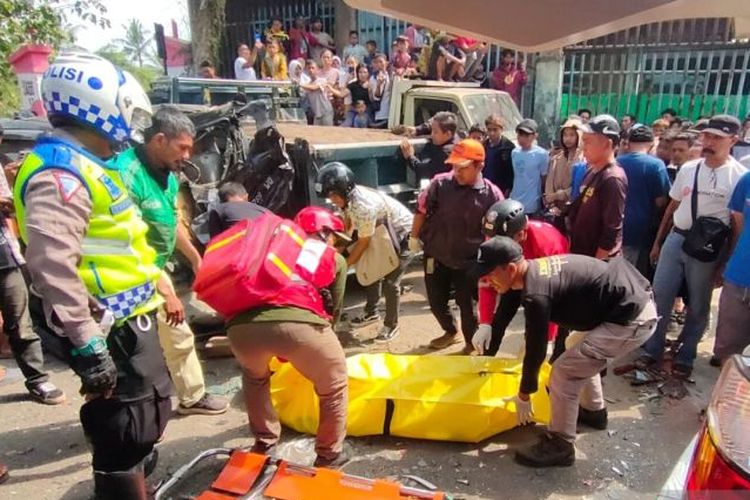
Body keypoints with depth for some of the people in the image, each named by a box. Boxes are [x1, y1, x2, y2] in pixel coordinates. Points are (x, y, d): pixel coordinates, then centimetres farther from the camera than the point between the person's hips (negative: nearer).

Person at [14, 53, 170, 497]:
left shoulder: (80, 165, 15)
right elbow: (53, 266, -30)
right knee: (127, 432, 1)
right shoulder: (60, 175, -20)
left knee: (148, 417, 24)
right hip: (112, 331, -11)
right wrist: (87, 344, -28)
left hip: (130, 320, 11)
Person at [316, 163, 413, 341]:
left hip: (403, 233, -9)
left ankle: (392, 325, 8)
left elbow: (363, 243, -26)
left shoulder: (365, 206, -37)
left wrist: (344, 265, -17)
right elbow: (349, 225, 1)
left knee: (390, 281, -8)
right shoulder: (349, 196, -13)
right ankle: (371, 312, 33)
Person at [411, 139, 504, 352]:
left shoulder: (492, 195, -14)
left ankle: (472, 344, 33)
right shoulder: (440, 183, -11)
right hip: (436, 256, 3)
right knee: (436, 301, 15)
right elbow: (422, 209, 2)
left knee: (467, 305, 9)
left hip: (468, 261, -2)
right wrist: (414, 237, 7)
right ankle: (451, 332, 44)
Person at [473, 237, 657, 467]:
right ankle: (593, 411, 43)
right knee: (577, 348, 27)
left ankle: (559, 446, 9)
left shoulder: (535, 295, -21)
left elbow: (536, 350, -12)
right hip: (637, 300, 10)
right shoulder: (538, 266, 7)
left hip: (632, 320, -10)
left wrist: (524, 395, 1)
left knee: (565, 371, -7)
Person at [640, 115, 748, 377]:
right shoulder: (688, 169, 5)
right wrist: (657, 242, 13)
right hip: (675, 239, 4)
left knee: (698, 305, 11)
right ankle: (652, 349, 21)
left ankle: (685, 356, 26)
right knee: (659, 296, 6)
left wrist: (729, 261, -8)